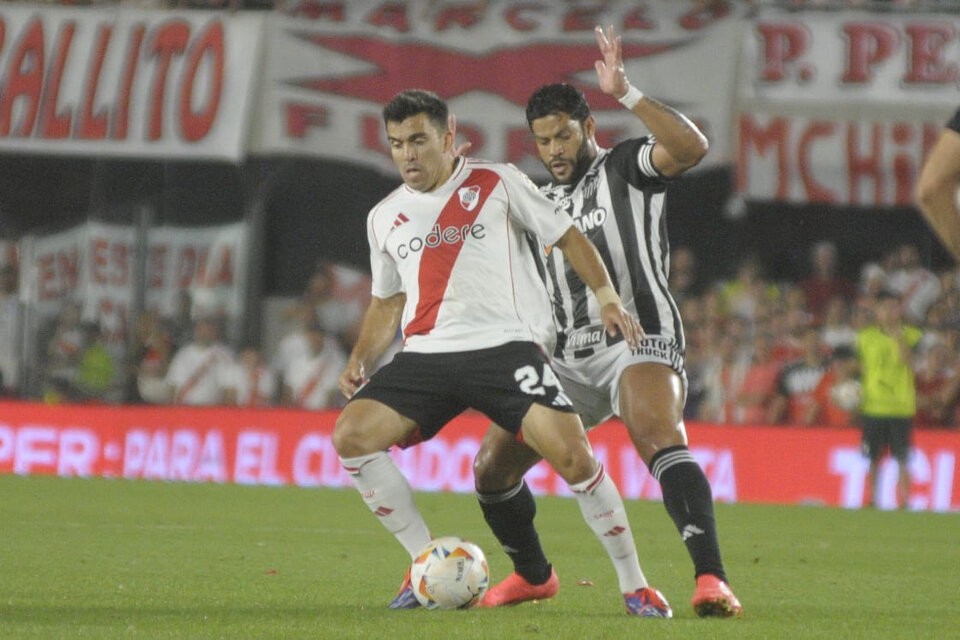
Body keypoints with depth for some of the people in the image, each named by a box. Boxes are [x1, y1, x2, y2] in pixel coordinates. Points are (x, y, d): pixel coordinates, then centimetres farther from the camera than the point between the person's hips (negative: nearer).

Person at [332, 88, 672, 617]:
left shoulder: (498, 184, 5)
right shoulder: (385, 217, 16)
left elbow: (567, 238, 9)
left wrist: (607, 297, -4)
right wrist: (360, 358, 10)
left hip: (505, 345, -4)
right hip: (426, 354, 4)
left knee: (571, 453, -21)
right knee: (350, 434, -18)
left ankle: (633, 585, -5)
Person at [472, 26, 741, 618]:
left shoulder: (626, 166, 1)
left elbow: (692, 146, -21)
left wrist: (626, 93, -26)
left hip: (639, 341, -7)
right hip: (568, 359, 7)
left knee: (660, 437, -36)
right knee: (492, 466, 5)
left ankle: (712, 580, -46)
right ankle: (532, 575, 31)